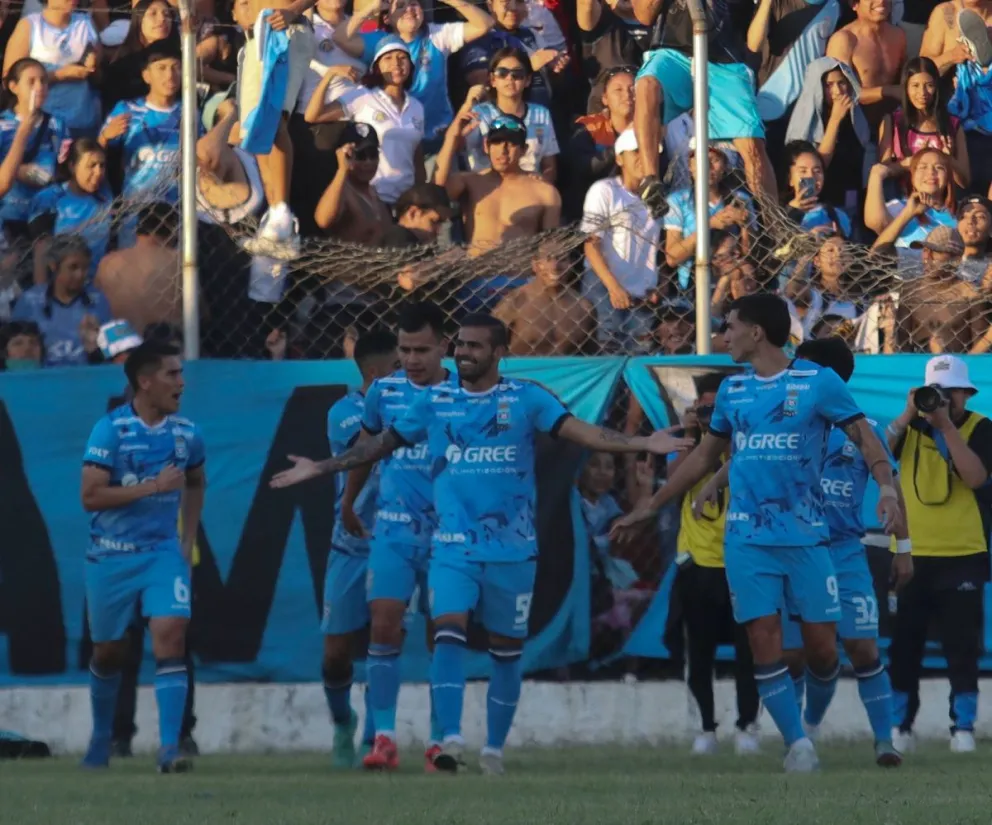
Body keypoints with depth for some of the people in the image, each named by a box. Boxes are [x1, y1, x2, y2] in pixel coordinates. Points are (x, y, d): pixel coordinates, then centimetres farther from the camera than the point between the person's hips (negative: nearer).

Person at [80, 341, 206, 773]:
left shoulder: (186, 433, 2)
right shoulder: (110, 429, -12)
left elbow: (195, 484, 22)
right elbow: (90, 496, -17)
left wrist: (188, 539, 13)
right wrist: (153, 486, -21)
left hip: (164, 551, 2)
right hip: (111, 555, -2)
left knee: (170, 636, -17)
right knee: (108, 651, 11)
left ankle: (169, 748, -19)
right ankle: (101, 736, 36)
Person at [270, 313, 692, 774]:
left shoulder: (526, 399, 0)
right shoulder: (435, 402, 7)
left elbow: (579, 432, -9)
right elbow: (383, 443, 16)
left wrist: (641, 444, -23)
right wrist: (321, 468, 17)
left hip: (513, 546, -1)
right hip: (453, 545, 1)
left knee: (506, 649, 7)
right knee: (448, 632, -18)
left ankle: (494, 748, 19)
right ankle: (450, 740, -23)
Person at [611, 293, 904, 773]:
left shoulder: (818, 383, -5)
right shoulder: (732, 390, 9)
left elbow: (864, 437, -5)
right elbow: (705, 456, 20)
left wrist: (887, 485, -24)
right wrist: (651, 508, 22)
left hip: (805, 535, -3)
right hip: (747, 536, 3)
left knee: (822, 645, -3)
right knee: (765, 640, -7)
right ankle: (797, 743, -2)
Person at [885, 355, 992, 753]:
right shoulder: (910, 427, 7)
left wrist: (946, 425, -19)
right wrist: (909, 414, -19)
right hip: (910, 554, 2)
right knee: (904, 647, 3)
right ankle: (899, 727, 9)